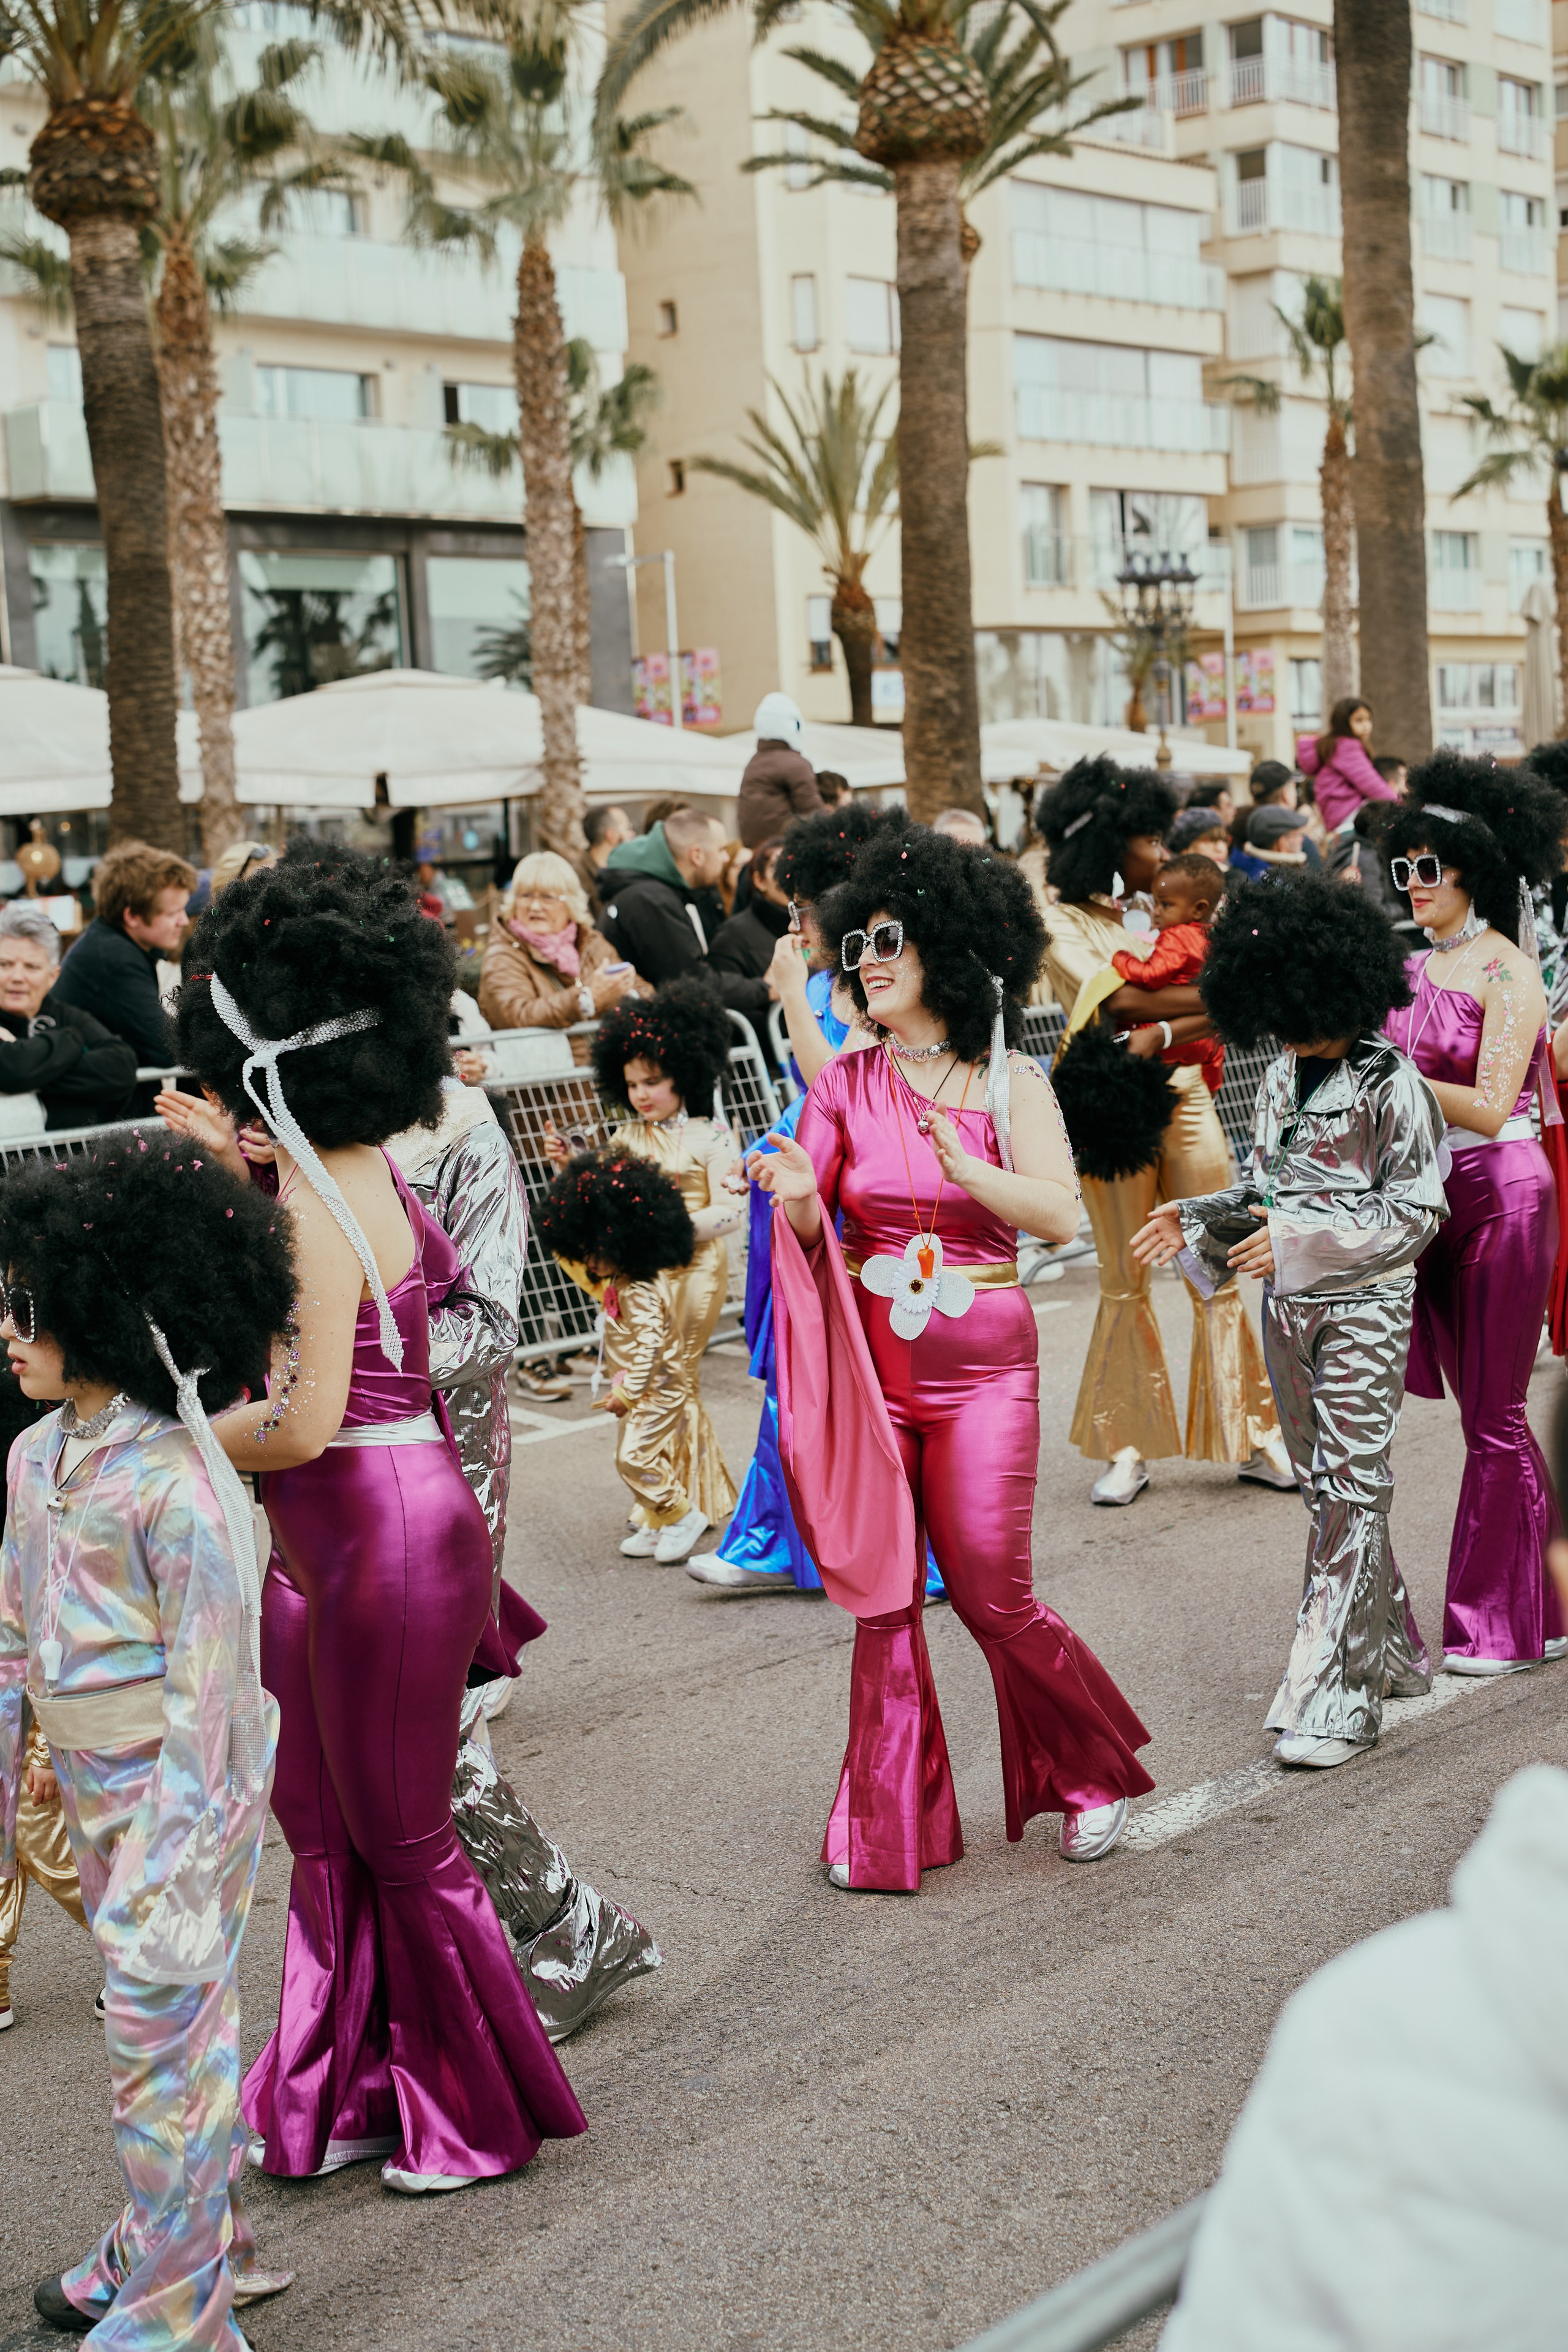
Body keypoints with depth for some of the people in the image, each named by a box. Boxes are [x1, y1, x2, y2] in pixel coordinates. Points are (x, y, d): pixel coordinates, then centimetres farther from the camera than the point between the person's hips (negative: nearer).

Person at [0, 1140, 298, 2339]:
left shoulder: (178, 1482, -22)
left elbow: (210, 1675, -20)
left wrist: (176, 1835, -19)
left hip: (182, 1779, -8)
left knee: (164, 2024, 0)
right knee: (143, 2008, 20)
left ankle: (174, 2307, 14)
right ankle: (184, 2238, 38)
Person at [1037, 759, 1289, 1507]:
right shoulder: (1061, 925, -2)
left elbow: (1223, 1020, 4)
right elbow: (1119, 1001, -16)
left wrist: (1160, 1034, -16)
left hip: (1185, 1099, 4)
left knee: (1219, 1273, 3)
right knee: (1125, 1284, 2)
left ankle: (1251, 1438, 9)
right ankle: (1128, 1447, 12)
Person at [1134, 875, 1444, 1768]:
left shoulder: (1391, 1084, -13)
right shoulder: (1282, 1076, 9)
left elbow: (1417, 1210, -13)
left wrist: (1302, 1238, -21)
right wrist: (1199, 1220, 2)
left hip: (1366, 1306, -7)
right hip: (1289, 1305, 7)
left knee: (1351, 1491, -7)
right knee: (1326, 1484, 14)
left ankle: (1333, 1698, -5)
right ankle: (1390, 1650, 29)